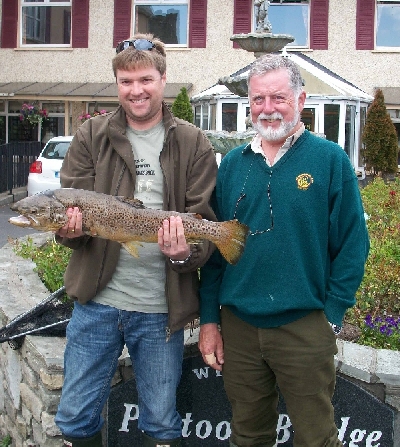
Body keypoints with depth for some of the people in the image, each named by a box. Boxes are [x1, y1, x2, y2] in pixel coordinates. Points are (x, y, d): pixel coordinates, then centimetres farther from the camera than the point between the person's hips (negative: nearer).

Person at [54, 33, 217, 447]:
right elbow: (69, 203, 3)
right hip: (96, 301, 1)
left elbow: (204, 220, -2)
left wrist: (187, 251, -23)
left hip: (161, 308, -1)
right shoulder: (91, 137, 4)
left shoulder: (193, 144, 1)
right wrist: (70, 227, -20)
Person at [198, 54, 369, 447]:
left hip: (304, 327, -3)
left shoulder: (330, 160, -4)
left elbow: (352, 245, -5)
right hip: (237, 326, 4)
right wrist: (209, 318, 6)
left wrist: (331, 315, -9)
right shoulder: (233, 163, 7)